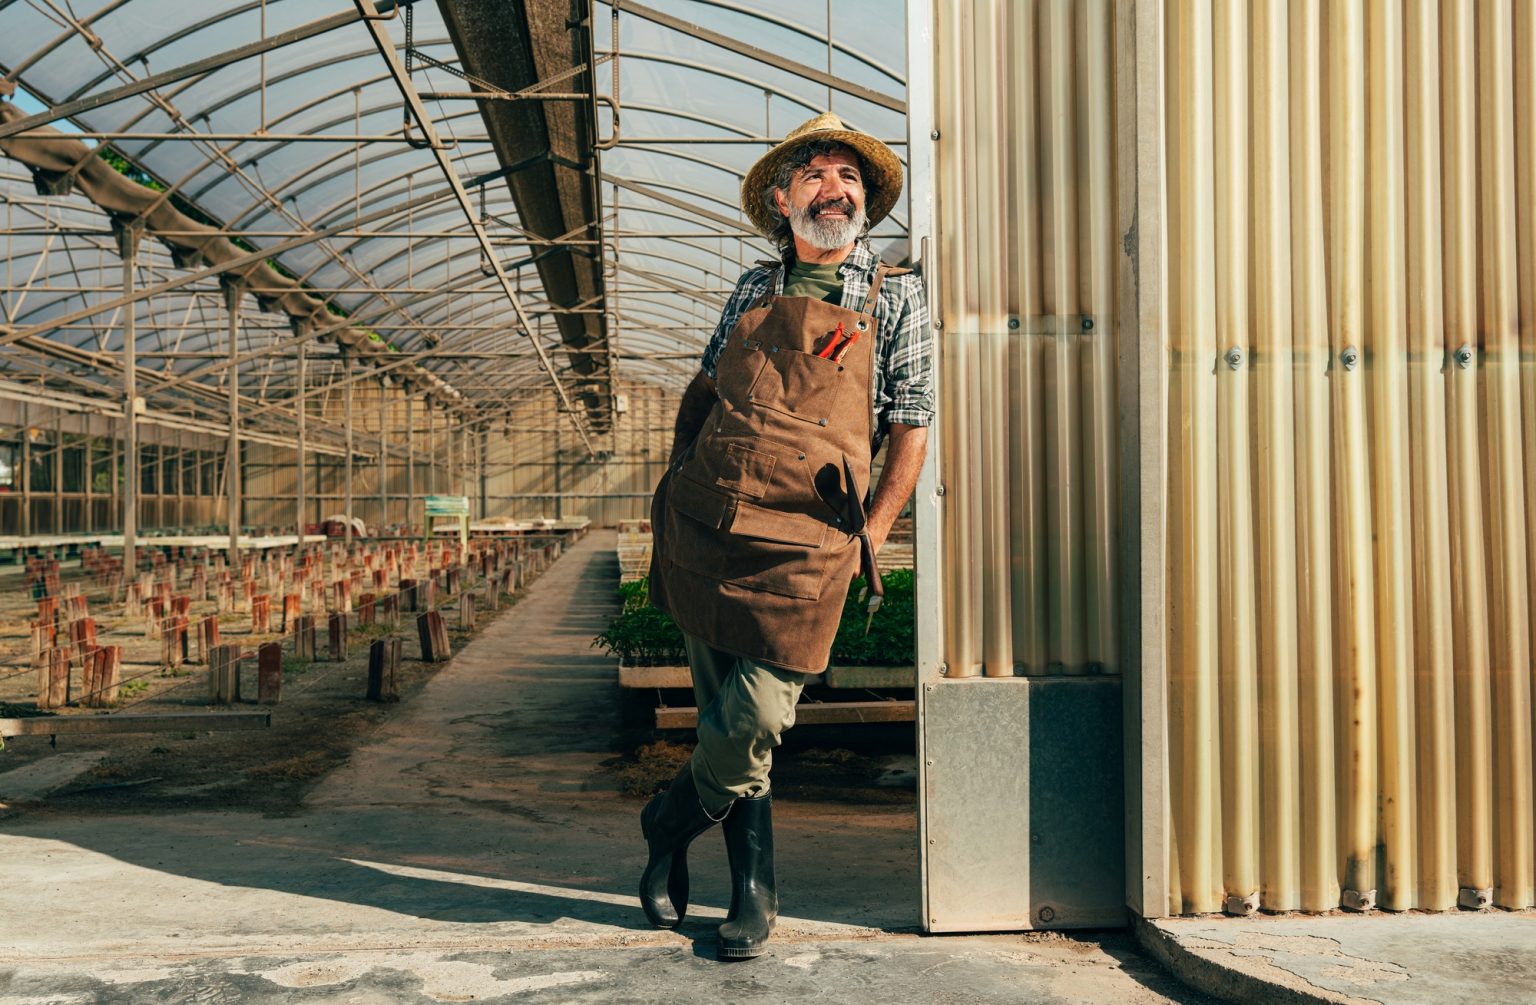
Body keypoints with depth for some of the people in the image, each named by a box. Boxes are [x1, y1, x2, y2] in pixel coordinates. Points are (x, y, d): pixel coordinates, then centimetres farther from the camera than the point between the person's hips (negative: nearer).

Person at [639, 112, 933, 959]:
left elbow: (912, 430, 4)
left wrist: (868, 540, -2)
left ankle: (670, 823, 23)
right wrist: (678, 485, 13)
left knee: (756, 721, -7)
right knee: (722, 716, 8)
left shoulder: (895, 298, 6)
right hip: (704, 525, 3)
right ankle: (753, 893, 23)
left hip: (802, 542, -3)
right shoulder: (753, 291, 15)